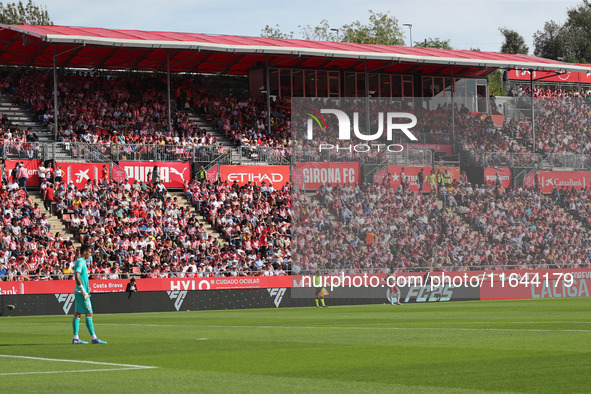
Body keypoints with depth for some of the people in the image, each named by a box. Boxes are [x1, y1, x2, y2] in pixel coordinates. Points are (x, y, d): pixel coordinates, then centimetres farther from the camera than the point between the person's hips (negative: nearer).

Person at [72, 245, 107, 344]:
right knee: (89, 314, -8)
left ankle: (75, 338, 9)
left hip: (79, 292, 10)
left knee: (77, 314, 8)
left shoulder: (82, 262, 18)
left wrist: (86, 287, 22)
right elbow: (77, 277, -24)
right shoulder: (80, 262, -13)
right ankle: (94, 338, -7)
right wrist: (83, 291, -24)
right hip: (82, 292, -10)